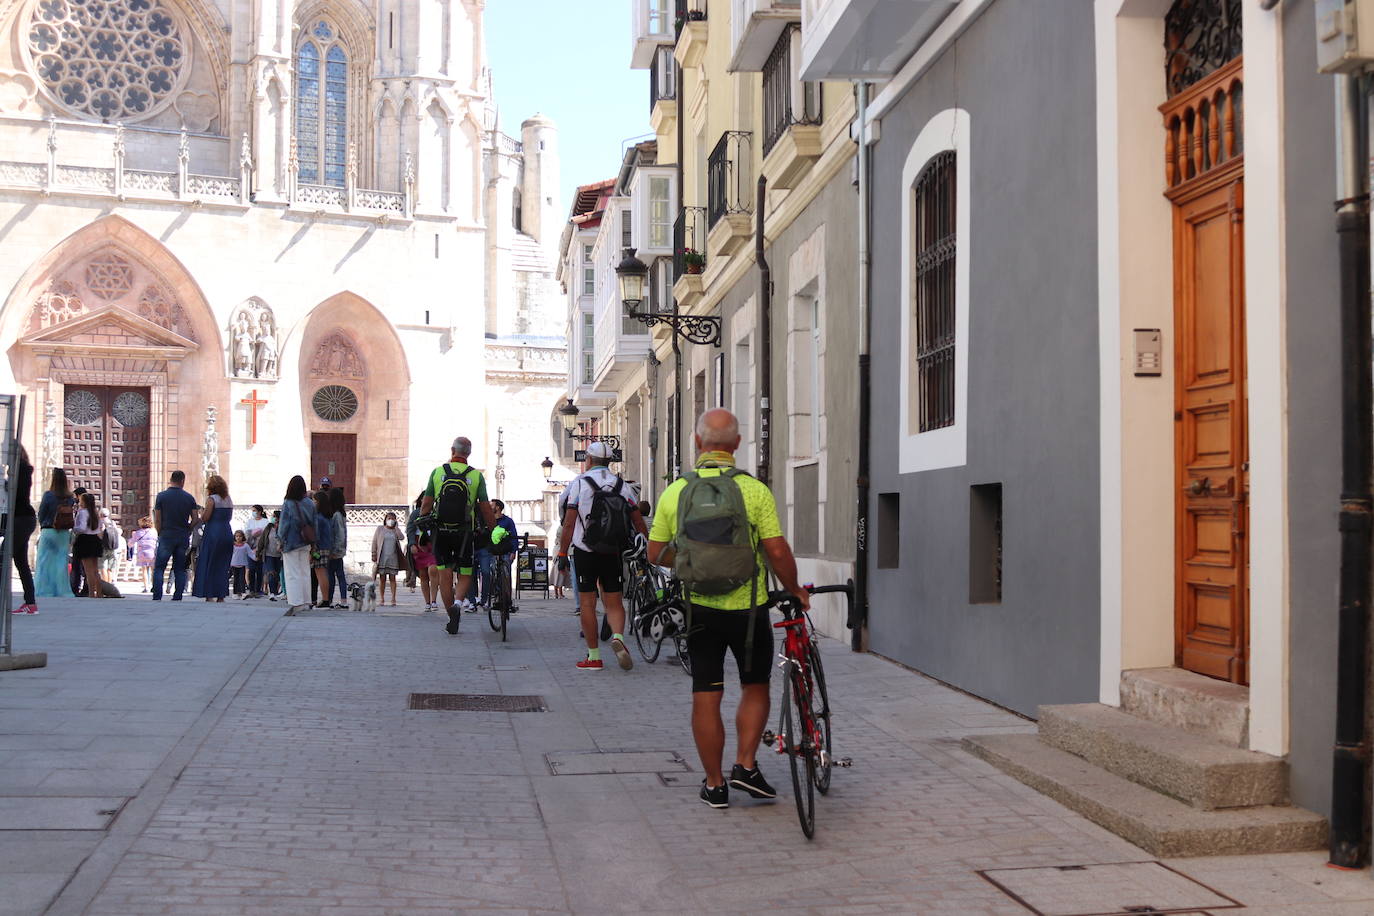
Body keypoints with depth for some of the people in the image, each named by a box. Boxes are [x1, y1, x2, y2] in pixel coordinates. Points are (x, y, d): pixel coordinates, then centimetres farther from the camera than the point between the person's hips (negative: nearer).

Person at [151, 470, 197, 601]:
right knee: (180, 569, 7)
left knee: (159, 568, 4)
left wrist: (160, 534, 10)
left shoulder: (161, 496, -2)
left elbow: (157, 520, -2)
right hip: (183, 538, 2)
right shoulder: (189, 498, 2)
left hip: (166, 536, -2)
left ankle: (157, 597, -6)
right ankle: (177, 597, 2)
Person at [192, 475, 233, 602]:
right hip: (227, 533, 6)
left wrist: (201, 512, 8)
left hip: (213, 534, -6)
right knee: (223, 566, 10)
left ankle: (209, 595, -3)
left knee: (208, 565, 2)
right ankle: (221, 595, 9)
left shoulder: (211, 499, -8)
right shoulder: (229, 500, 11)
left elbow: (205, 519, -11)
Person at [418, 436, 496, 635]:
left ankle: (452, 620, 9)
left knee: (444, 575, 7)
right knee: (465, 574, 10)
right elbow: (485, 508, -3)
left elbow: (426, 504, 0)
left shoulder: (437, 472, 0)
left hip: (441, 531, 1)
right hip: (464, 533, -1)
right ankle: (458, 602, -18)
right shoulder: (476, 475, -2)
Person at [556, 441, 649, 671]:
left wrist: (562, 553, -3)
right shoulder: (623, 486, 6)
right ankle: (618, 637, -18)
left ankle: (593, 656, 6)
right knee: (614, 602, 9)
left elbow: (569, 524, -8)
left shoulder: (578, 483, -4)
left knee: (587, 604, 4)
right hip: (613, 553, 3)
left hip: (585, 551, -2)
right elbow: (638, 522, 7)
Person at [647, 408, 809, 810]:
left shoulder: (675, 492, -2)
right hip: (747, 609, -2)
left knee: (705, 697, 8)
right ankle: (746, 765, 9)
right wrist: (795, 590, 5)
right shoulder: (755, 490, -10)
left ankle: (715, 785, 14)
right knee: (755, 688, 17)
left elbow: (655, 554, 5)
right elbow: (778, 552, -12)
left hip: (699, 608, 2)